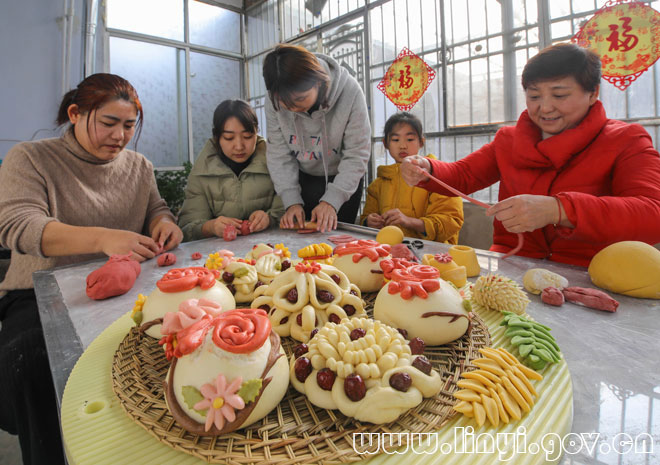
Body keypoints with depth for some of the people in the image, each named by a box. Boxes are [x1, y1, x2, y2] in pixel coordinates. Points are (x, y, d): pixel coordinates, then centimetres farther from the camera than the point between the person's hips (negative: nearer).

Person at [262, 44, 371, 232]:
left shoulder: (350, 92, -27)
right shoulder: (275, 100, -19)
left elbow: (357, 155, -22)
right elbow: (279, 154, -12)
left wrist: (331, 201, -29)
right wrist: (292, 201, -20)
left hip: (341, 179, -2)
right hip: (301, 179, 2)